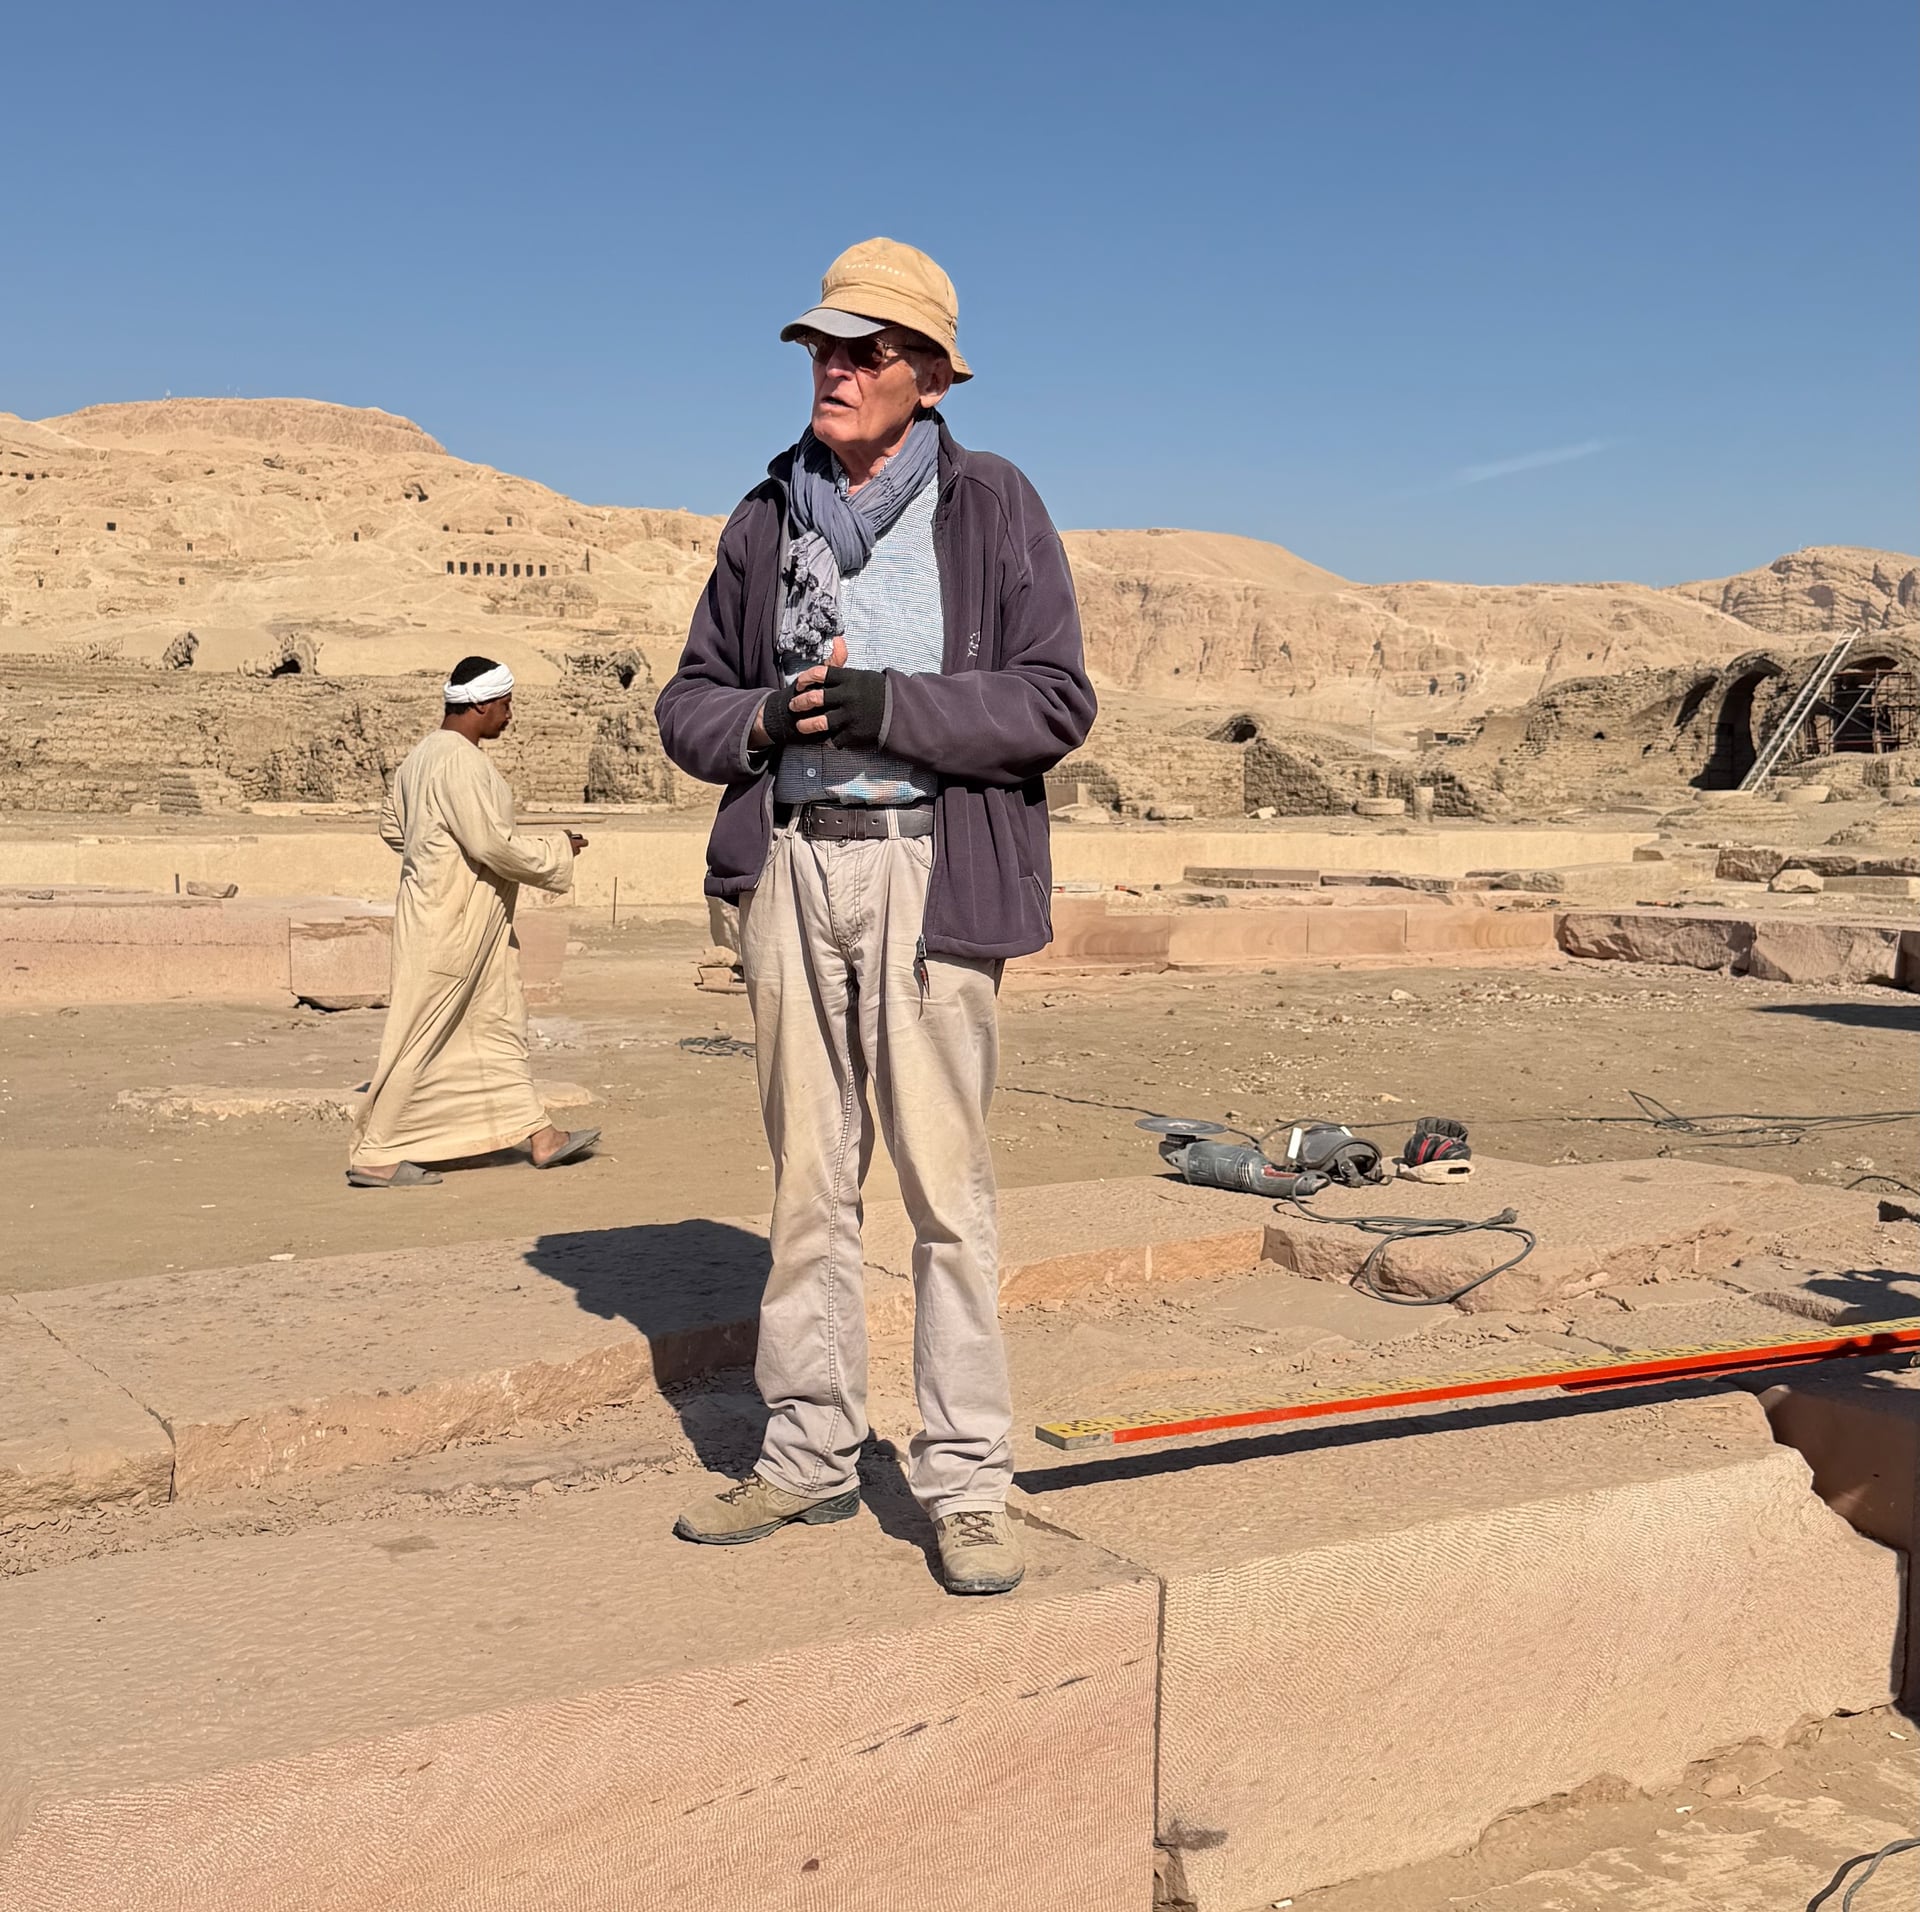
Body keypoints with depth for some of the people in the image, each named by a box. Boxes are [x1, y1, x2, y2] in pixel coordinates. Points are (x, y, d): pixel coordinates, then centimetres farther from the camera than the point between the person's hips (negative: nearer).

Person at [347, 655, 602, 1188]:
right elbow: (493, 845, -23)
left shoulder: (423, 753, 11)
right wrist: (558, 851, -10)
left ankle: (539, 1135, 23)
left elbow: (392, 824, 19)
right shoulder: (460, 761, -20)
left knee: (498, 1022, 15)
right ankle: (372, 1155, 5)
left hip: (474, 923, 11)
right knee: (420, 1037, -3)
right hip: (449, 922, -11)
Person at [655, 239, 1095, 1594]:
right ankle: (811, 1456, 20)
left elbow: (1057, 703, -5)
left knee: (947, 1182, -5)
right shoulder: (767, 520, 14)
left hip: (932, 867, -4)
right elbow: (689, 704, 15)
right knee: (809, 1177, 9)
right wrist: (766, 718, -7)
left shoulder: (993, 506, 2)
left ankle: (967, 1482, 4)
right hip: (791, 866, 4)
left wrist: (892, 706, -16)